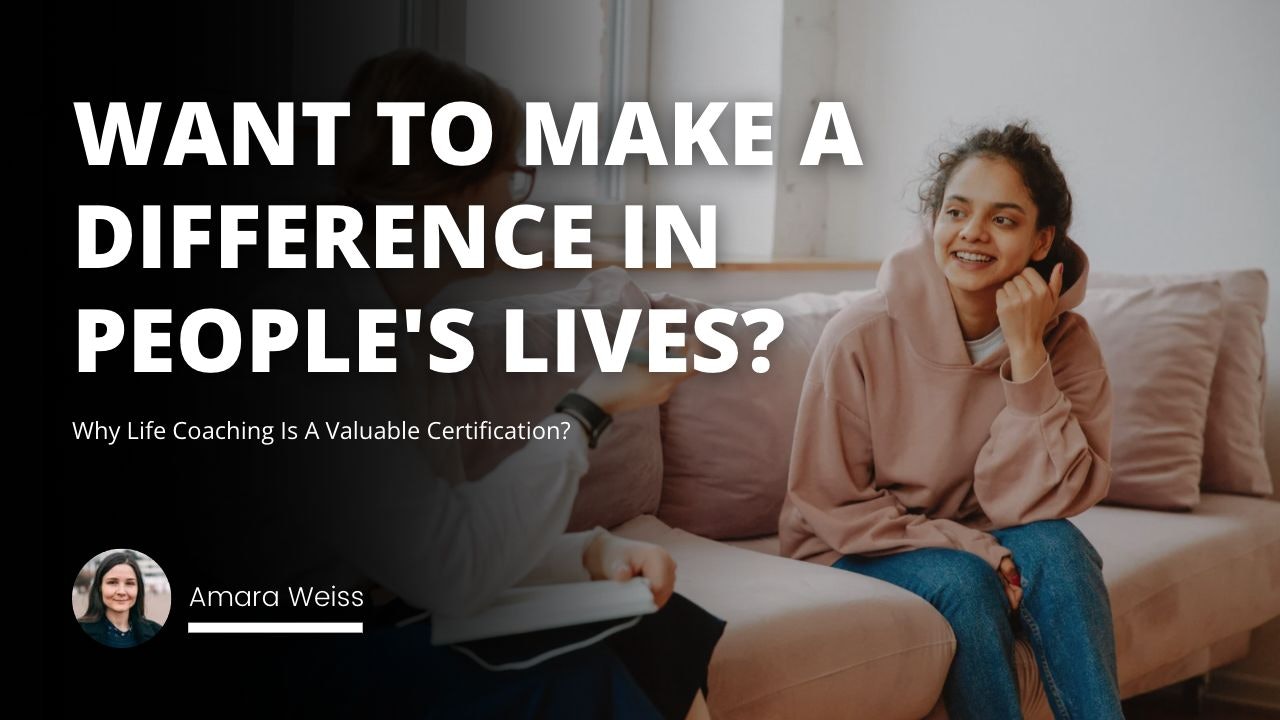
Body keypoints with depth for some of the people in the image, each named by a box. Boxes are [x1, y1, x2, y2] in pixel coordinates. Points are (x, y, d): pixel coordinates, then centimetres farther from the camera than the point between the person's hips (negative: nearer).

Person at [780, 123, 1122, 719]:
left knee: (1053, 546, -28)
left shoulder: (1065, 341, -10)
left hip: (982, 548, 3)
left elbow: (1037, 504, -19)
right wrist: (970, 547, -22)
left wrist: (1026, 354, -27)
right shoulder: (860, 337, -18)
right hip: (855, 556, -2)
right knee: (962, 581, -31)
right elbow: (829, 507, -12)